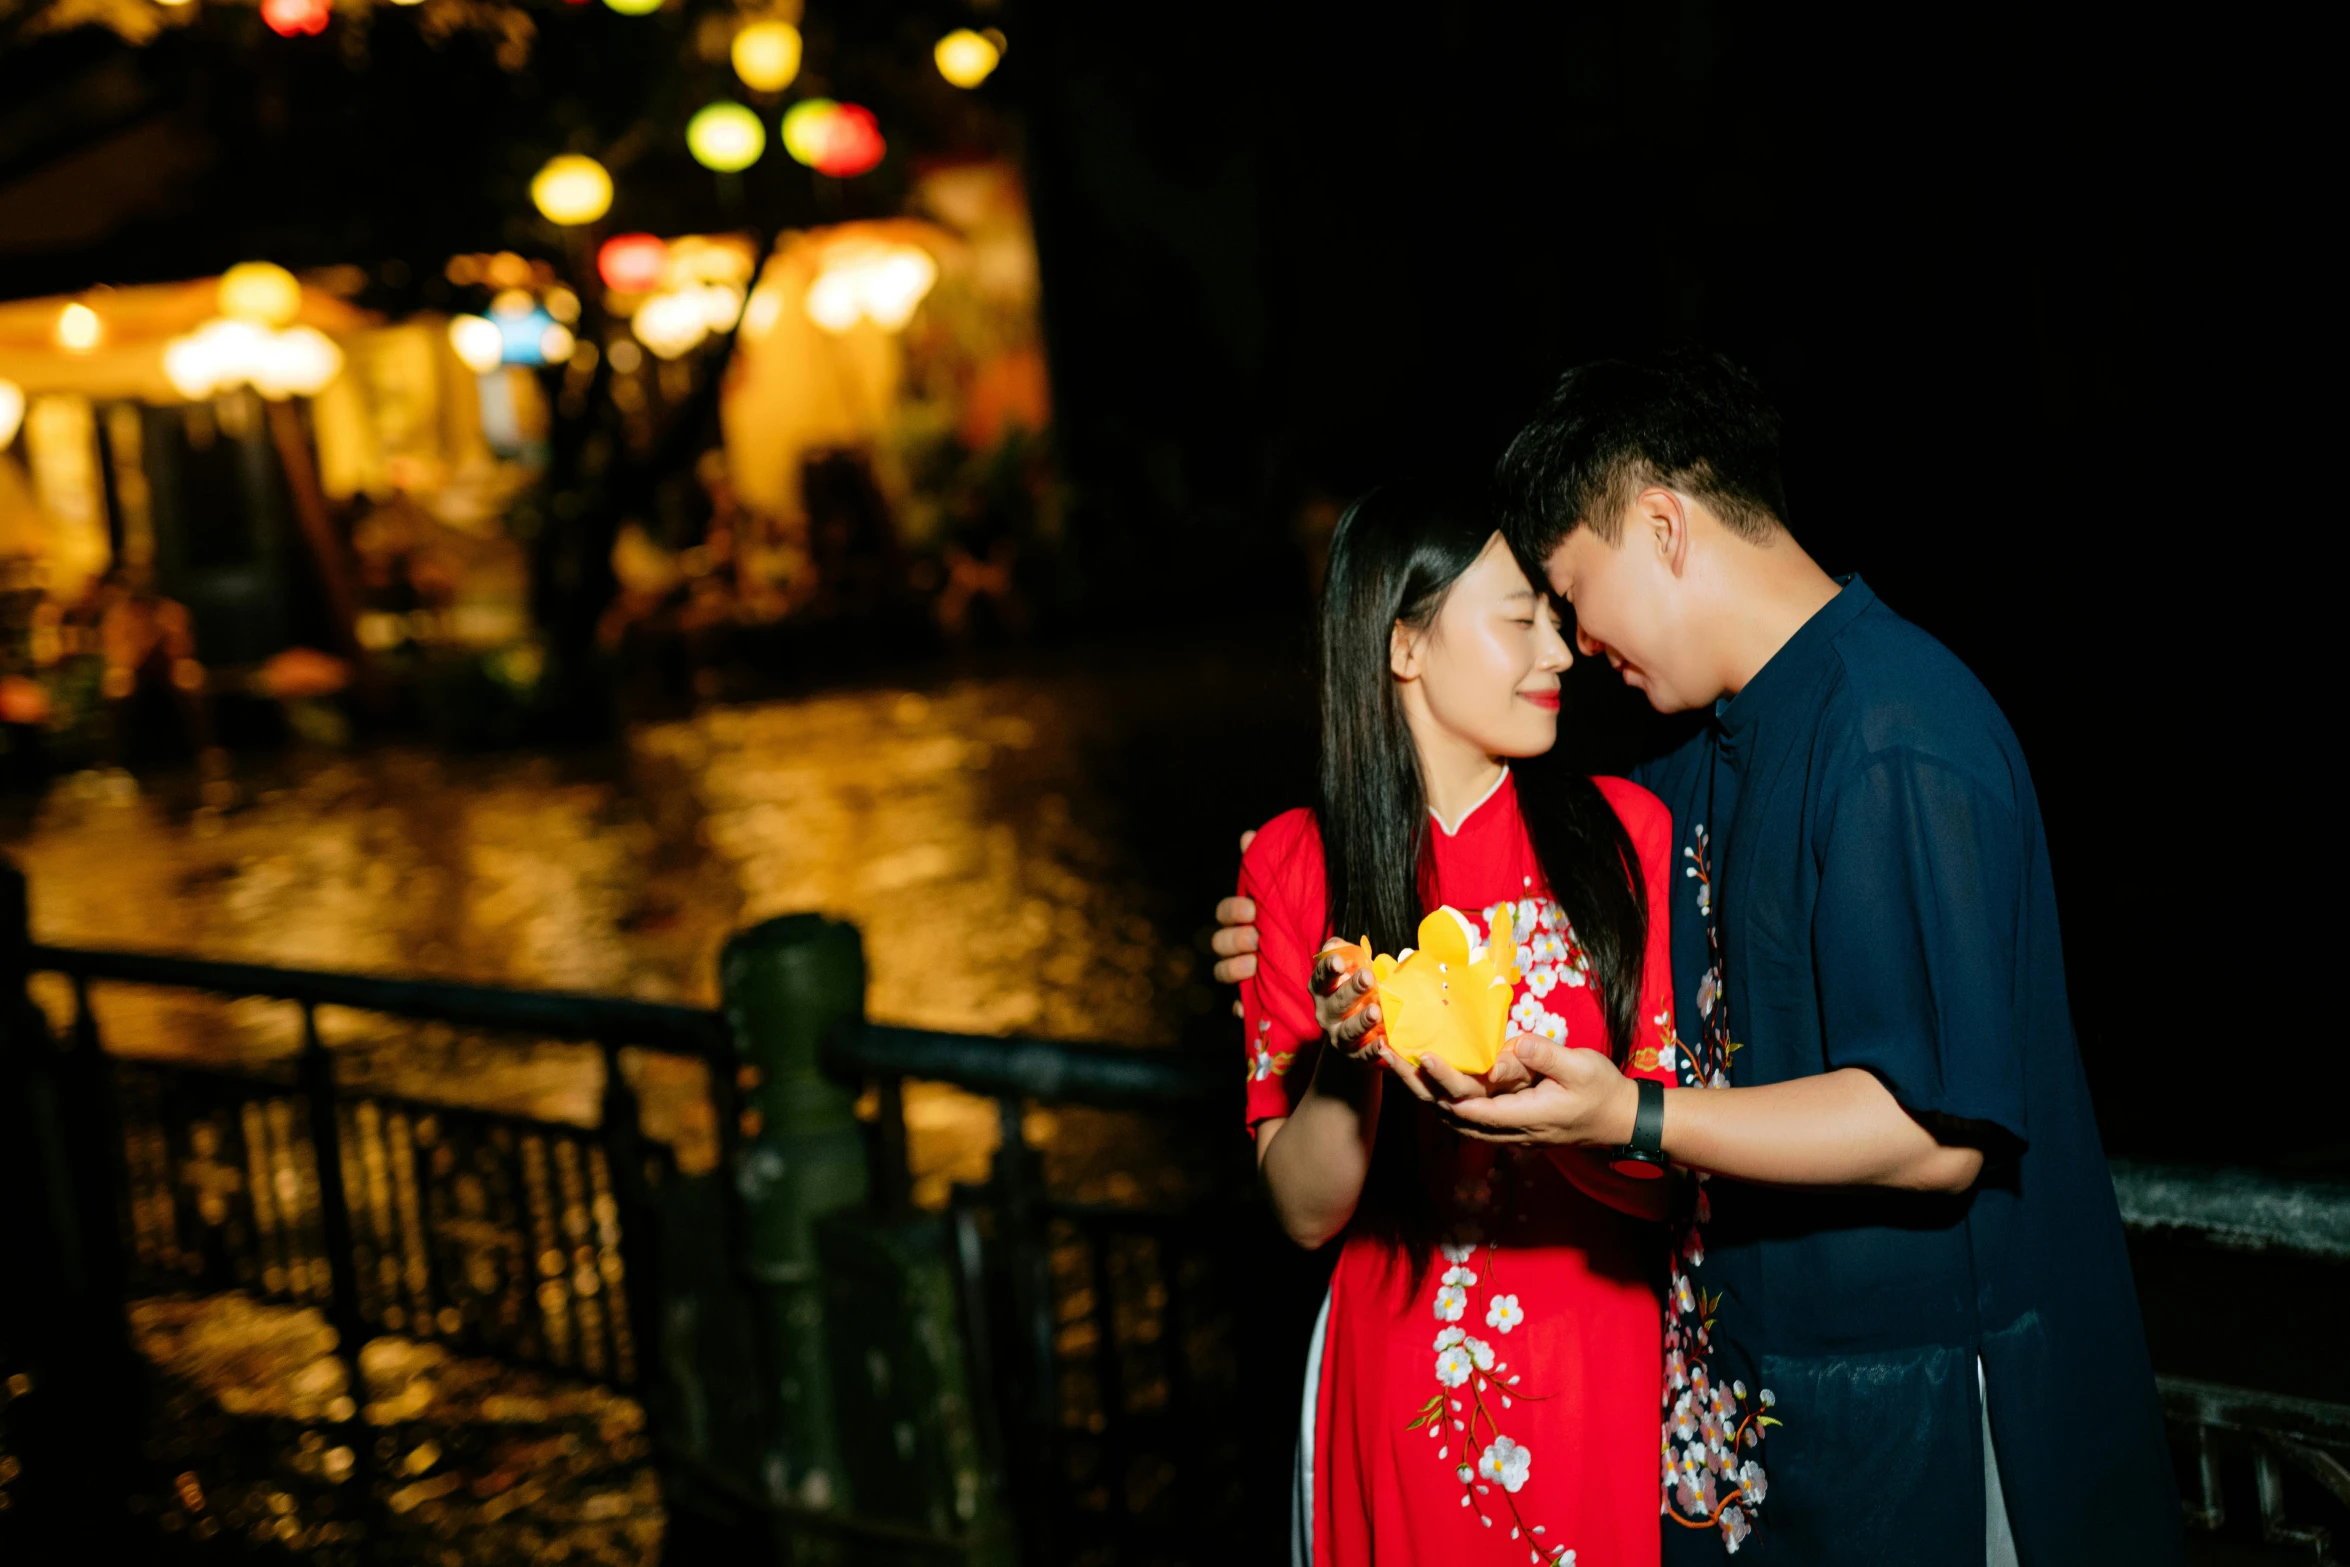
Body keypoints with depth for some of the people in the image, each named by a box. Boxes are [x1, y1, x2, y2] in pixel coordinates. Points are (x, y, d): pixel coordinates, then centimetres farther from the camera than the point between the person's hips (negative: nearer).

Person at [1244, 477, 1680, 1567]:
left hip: (1610, 1383, 0)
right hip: (1404, 1386, 0)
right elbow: (1305, 1210, -5)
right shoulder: (1294, 865, -4)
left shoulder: (1623, 834, -5)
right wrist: (1352, 1053, -24)